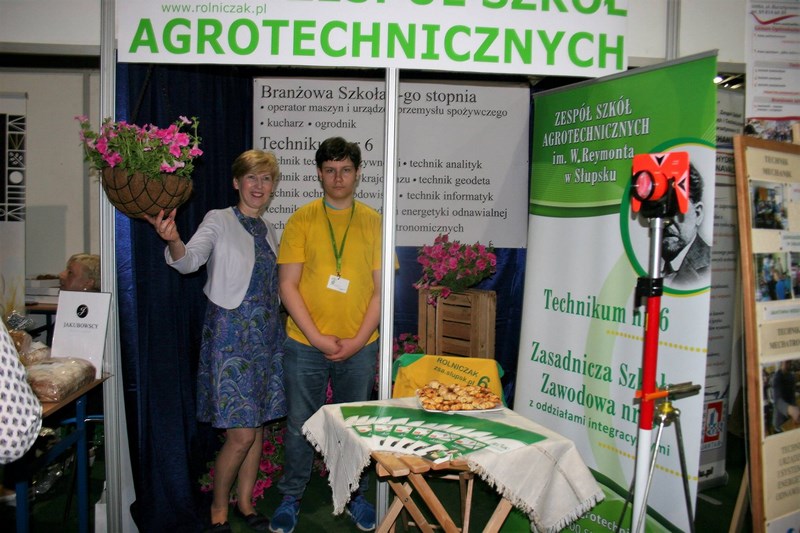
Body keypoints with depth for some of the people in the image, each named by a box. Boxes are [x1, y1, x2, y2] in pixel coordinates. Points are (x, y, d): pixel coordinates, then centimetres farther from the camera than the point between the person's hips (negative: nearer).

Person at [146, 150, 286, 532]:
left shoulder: (268, 229, 13)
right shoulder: (219, 220, -5)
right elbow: (189, 260, -21)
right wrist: (173, 241, -41)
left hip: (267, 336, 6)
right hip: (230, 334, -6)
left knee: (258, 427, 12)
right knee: (241, 435, -6)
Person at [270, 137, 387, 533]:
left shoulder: (372, 222, 2)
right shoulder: (301, 220, -1)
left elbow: (380, 288, 1)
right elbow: (288, 285, -4)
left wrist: (357, 340, -9)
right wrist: (318, 338, -12)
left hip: (359, 346, 1)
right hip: (305, 344, -1)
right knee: (300, 425, 9)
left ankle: (356, 496, 34)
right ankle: (290, 498, 30)